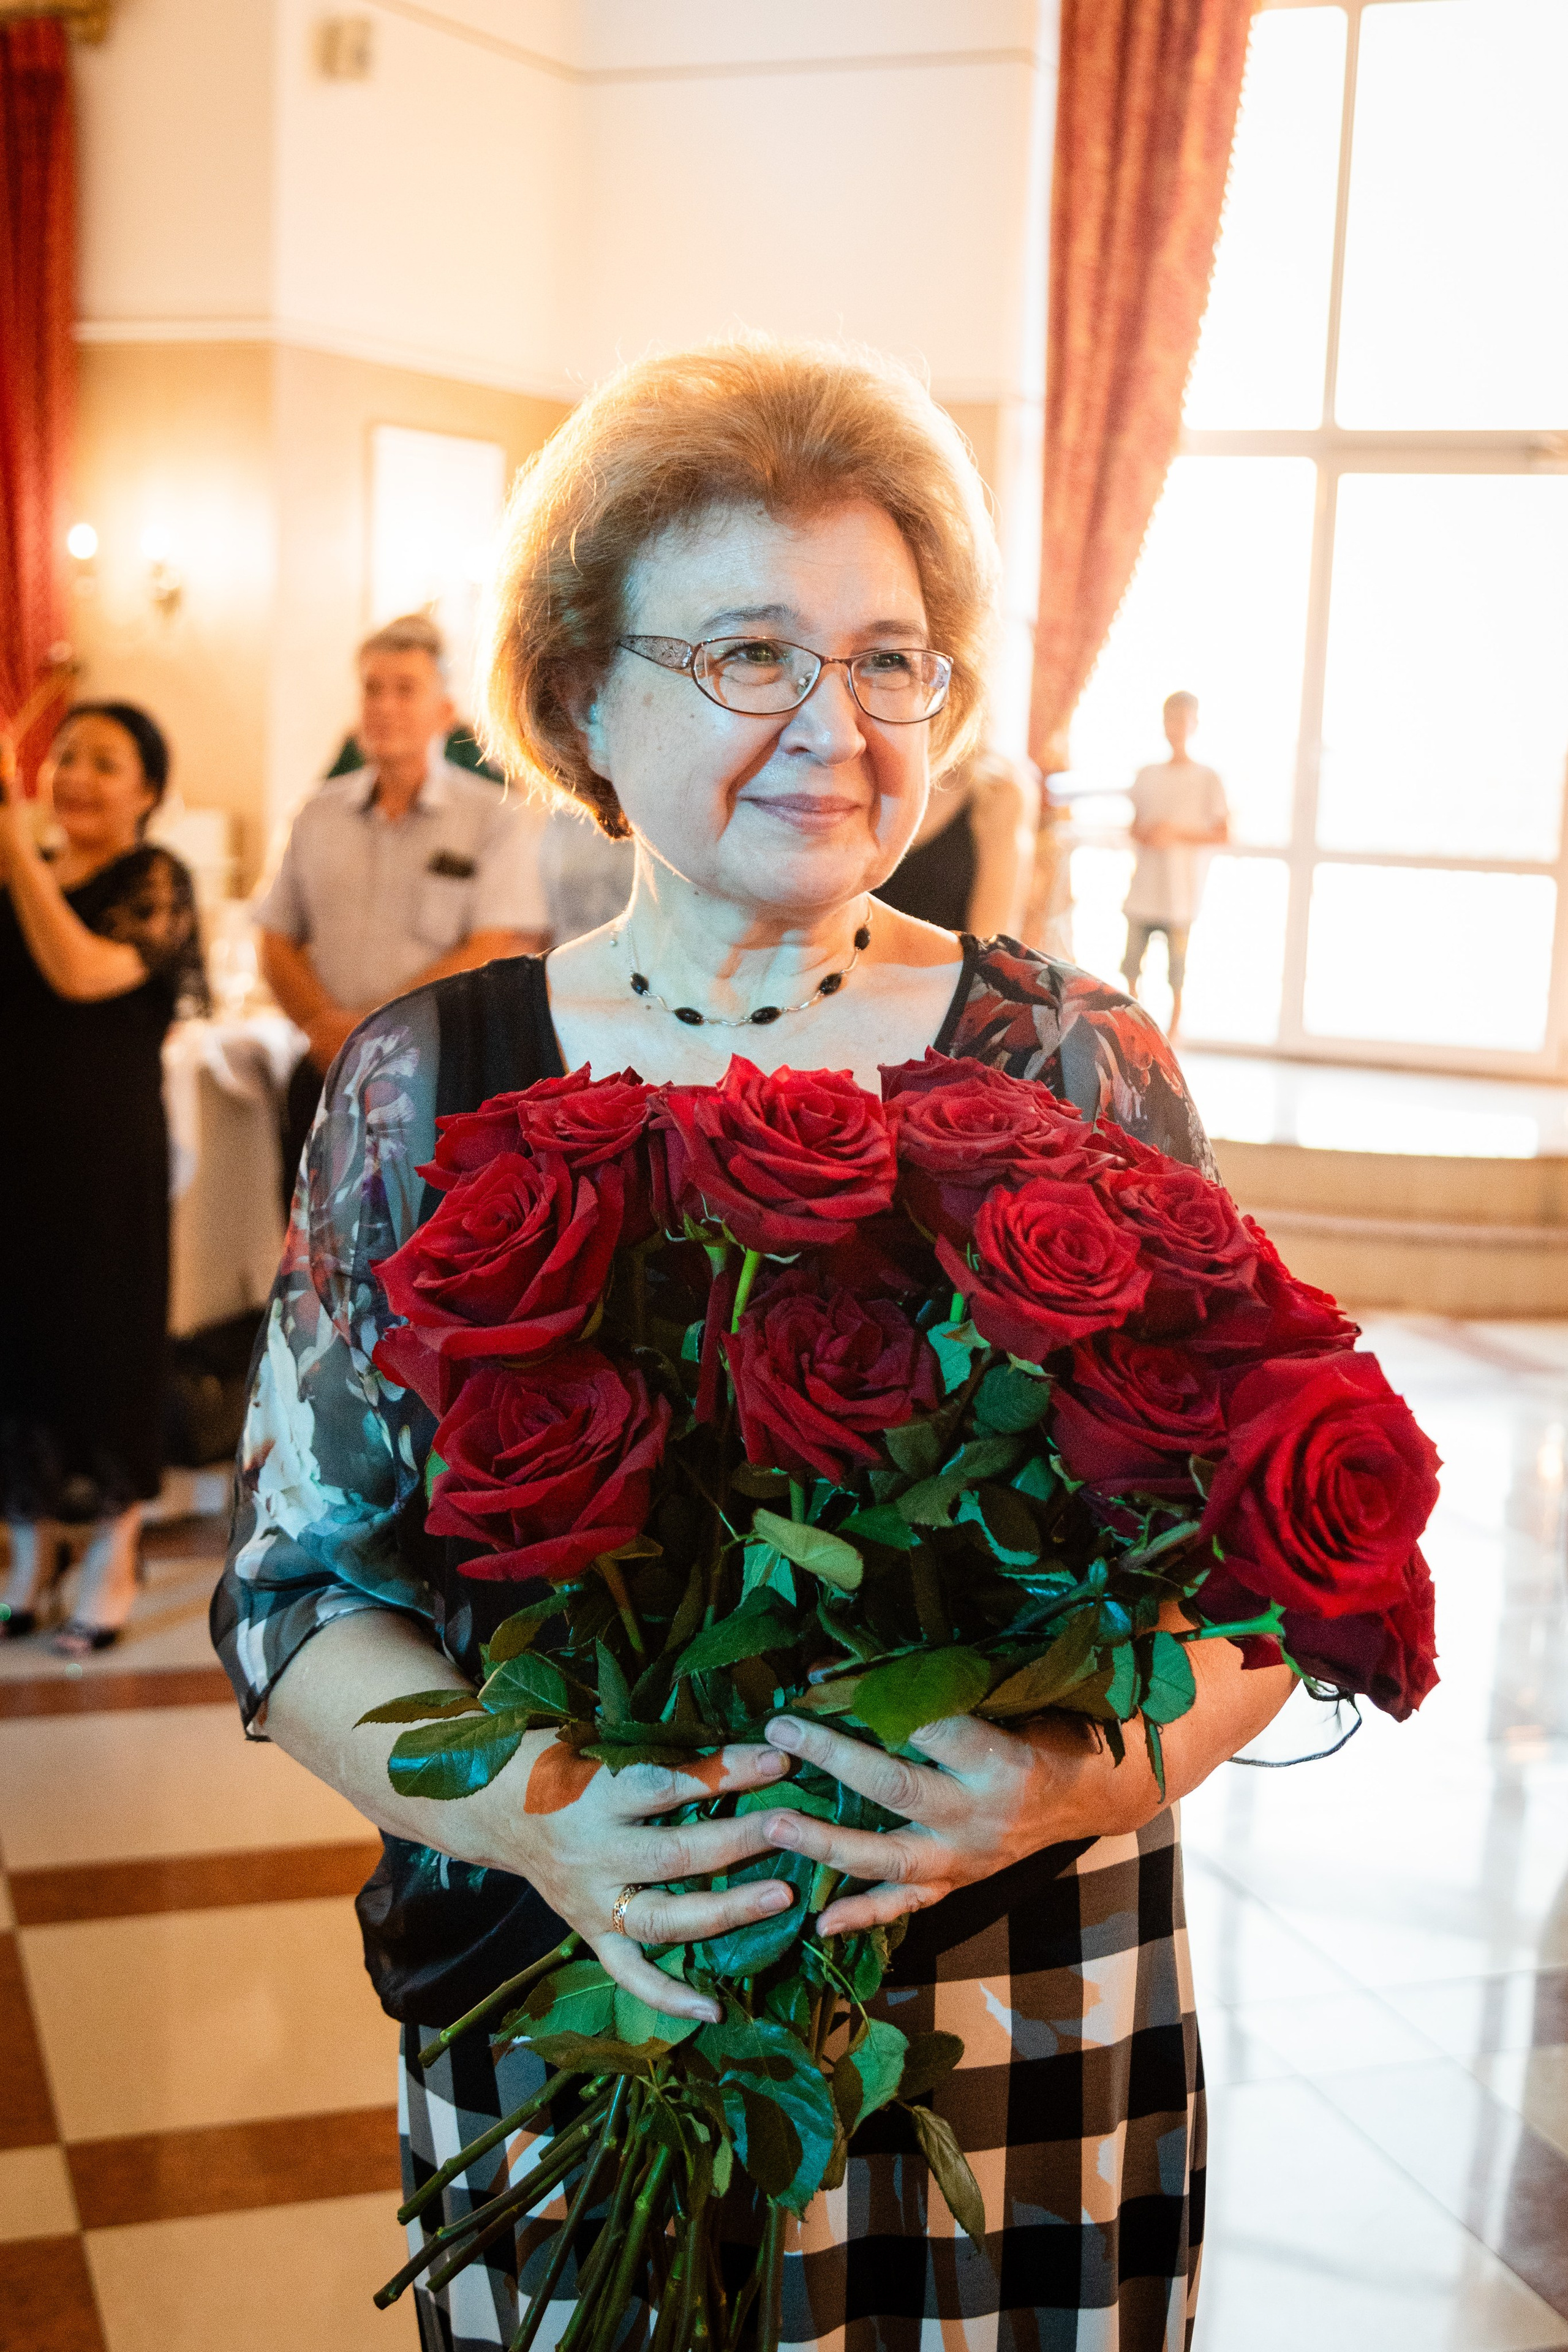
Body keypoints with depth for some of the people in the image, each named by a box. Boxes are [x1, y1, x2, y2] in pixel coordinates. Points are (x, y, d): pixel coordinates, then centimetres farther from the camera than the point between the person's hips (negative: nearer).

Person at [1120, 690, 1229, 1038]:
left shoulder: (1208, 779, 0)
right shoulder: (1146, 776, 13)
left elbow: (1223, 834, -2)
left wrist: (1177, 834, -13)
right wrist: (1142, 834, -3)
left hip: (1182, 890, -4)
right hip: (1143, 888, 4)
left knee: (1177, 966, -3)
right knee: (1131, 961, 3)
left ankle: (1173, 1031, 6)